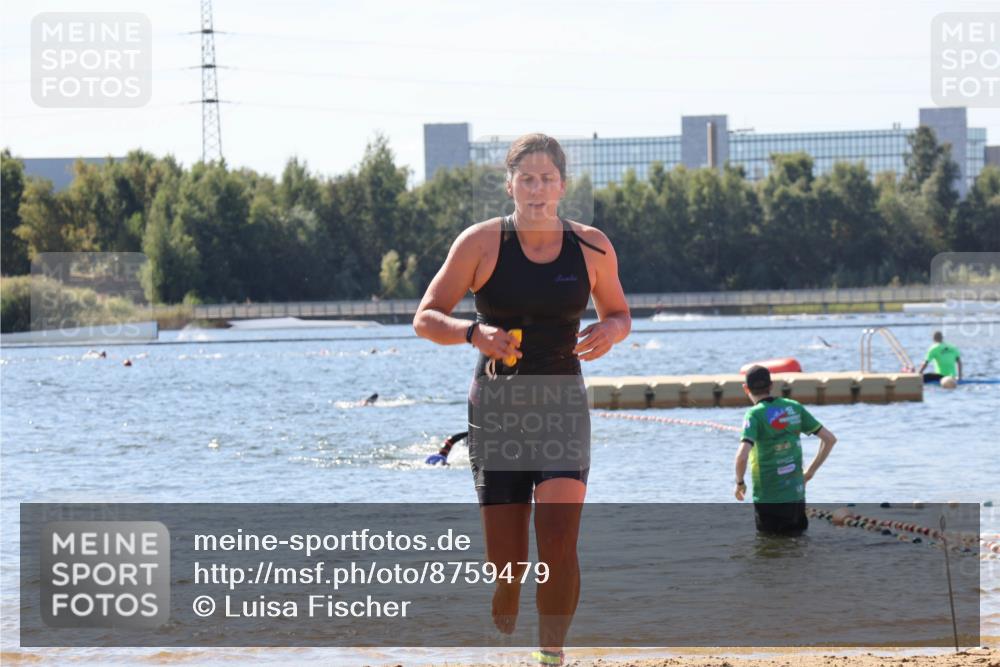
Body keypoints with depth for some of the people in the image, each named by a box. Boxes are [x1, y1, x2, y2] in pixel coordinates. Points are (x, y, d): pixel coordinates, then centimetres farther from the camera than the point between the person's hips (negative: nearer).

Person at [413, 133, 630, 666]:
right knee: (505, 563, -1)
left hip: (562, 404, 1)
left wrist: (610, 330, -8)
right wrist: (474, 334, -23)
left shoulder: (592, 247, 1)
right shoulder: (481, 243, -4)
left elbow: (619, 313, 16)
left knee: (559, 542, -18)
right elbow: (425, 318, -3)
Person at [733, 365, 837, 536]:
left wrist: (739, 483, -7)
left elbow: (742, 456, -26)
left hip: (768, 499, -4)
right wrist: (811, 471, 16)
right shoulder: (794, 407, 4)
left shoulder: (755, 415, -13)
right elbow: (830, 438, 8)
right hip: (797, 495, 4)